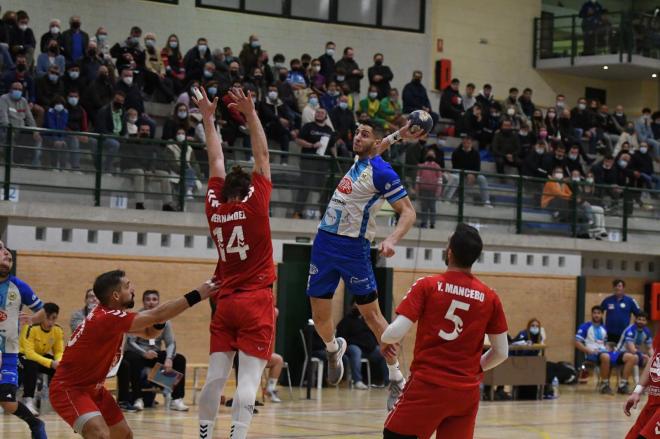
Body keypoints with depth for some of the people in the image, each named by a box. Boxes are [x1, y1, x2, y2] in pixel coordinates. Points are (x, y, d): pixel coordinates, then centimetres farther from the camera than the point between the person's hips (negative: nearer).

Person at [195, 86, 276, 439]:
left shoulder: (214, 208, 3)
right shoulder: (254, 206, -7)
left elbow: (216, 162, 14)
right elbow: (262, 156, -3)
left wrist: (208, 119, 21)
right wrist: (250, 114, -3)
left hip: (225, 302, 5)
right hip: (256, 303, -5)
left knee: (216, 376, 6)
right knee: (248, 379, -10)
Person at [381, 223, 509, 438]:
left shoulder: (427, 286, -6)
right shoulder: (490, 297, 3)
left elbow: (395, 334, -12)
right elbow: (501, 352, 8)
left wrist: (384, 336, 11)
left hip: (427, 385, -3)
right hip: (466, 392, 3)